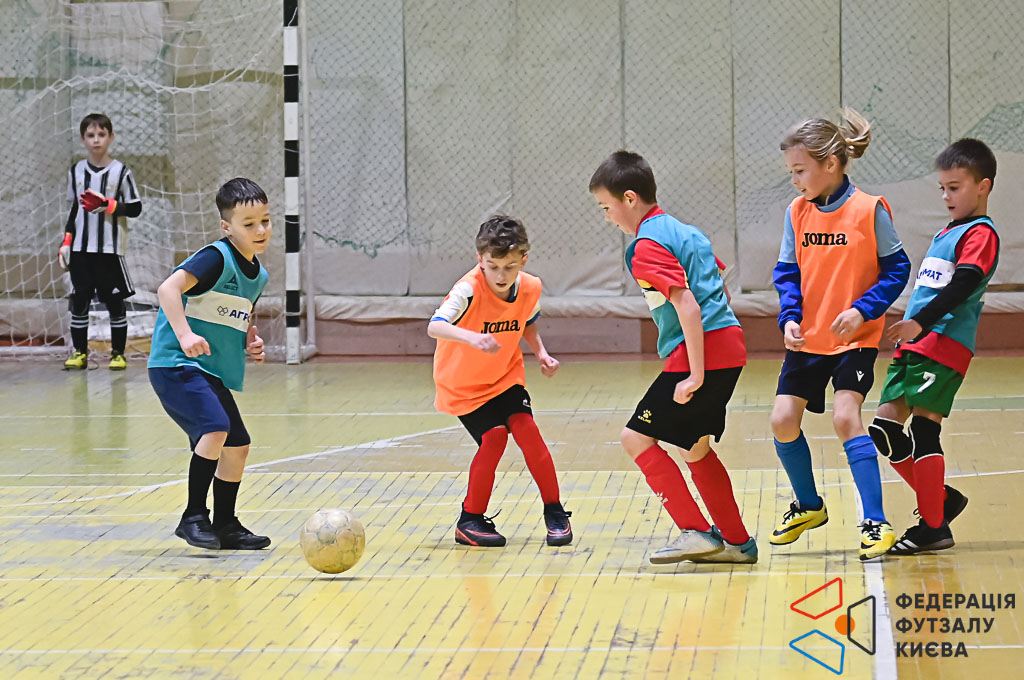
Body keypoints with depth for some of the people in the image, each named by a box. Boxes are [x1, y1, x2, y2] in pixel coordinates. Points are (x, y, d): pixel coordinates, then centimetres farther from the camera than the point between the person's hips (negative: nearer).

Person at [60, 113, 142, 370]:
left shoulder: (120, 171, -3)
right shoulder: (76, 172, 9)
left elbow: (135, 209, -4)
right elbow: (74, 210, 16)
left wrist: (108, 205, -18)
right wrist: (66, 243, 9)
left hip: (110, 249, -3)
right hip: (80, 249, 3)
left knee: (114, 301, 1)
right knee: (78, 301, 3)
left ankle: (118, 354, 9)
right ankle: (79, 353, 11)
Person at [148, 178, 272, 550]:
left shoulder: (258, 275, 12)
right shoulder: (217, 258, -15)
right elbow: (168, 288, -26)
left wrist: (250, 341, 9)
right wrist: (185, 335, -37)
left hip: (212, 372, 10)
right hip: (177, 365, -9)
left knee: (237, 446, 12)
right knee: (217, 429, -26)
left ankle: (225, 526, 26)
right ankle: (194, 516, -17)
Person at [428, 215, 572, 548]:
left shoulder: (530, 288, -12)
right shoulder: (469, 289, -29)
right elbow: (434, 327, -46)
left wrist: (541, 352, -3)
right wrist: (470, 337, -63)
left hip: (505, 375, 4)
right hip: (463, 383, -4)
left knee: (525, 428, -14)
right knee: (494, 436, -18)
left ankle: (554, 513, 2)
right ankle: (470, 521, -1)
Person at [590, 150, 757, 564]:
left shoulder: (647, 246, -12)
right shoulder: (684, 231, 18)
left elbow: (687, 305, -21)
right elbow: (717, 287, 25)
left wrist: (695, 375, -22)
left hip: (700, 352, -10)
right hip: (729, 347, 10)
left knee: (637, 437, -6)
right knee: (694, 447, 20)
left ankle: (695, 531, -11)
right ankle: (737, 542, 23)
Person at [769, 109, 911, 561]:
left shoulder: (869, 210, -12)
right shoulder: (797, 212, 0)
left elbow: (896, 268, -7)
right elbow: (787, 272, 7)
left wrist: (862, 309, -20)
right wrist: (789, 317, -9)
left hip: (855, 337, -5)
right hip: (807, 338, 5)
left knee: (845, 417, -20)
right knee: (783, 419, 0)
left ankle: (876, 522, -13)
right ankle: (809, 506, 25)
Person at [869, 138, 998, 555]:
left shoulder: (980, 234, -7)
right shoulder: (947, 232, 22)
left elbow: (964, 285, -20)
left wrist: (921, 322, -28)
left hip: (944, 346, -9)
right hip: (913, 346, 9)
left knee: (923, 428, -12)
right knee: (884, 430, 4)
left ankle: (933, 527, -6)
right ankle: (941, 499, 17)